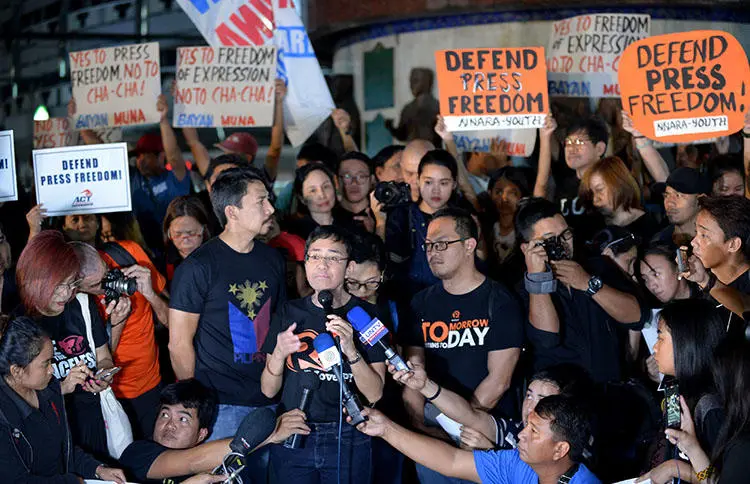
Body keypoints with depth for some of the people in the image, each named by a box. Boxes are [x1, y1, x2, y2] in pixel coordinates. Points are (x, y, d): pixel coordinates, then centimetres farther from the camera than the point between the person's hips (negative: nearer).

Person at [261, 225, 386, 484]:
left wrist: (351, 350, -24)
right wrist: (279, 353, -17)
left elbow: (374, 394, -9)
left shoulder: (365, 314, -3)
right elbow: (268, 390, 2)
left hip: (347, 440, -2)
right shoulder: (289, 312, 4)